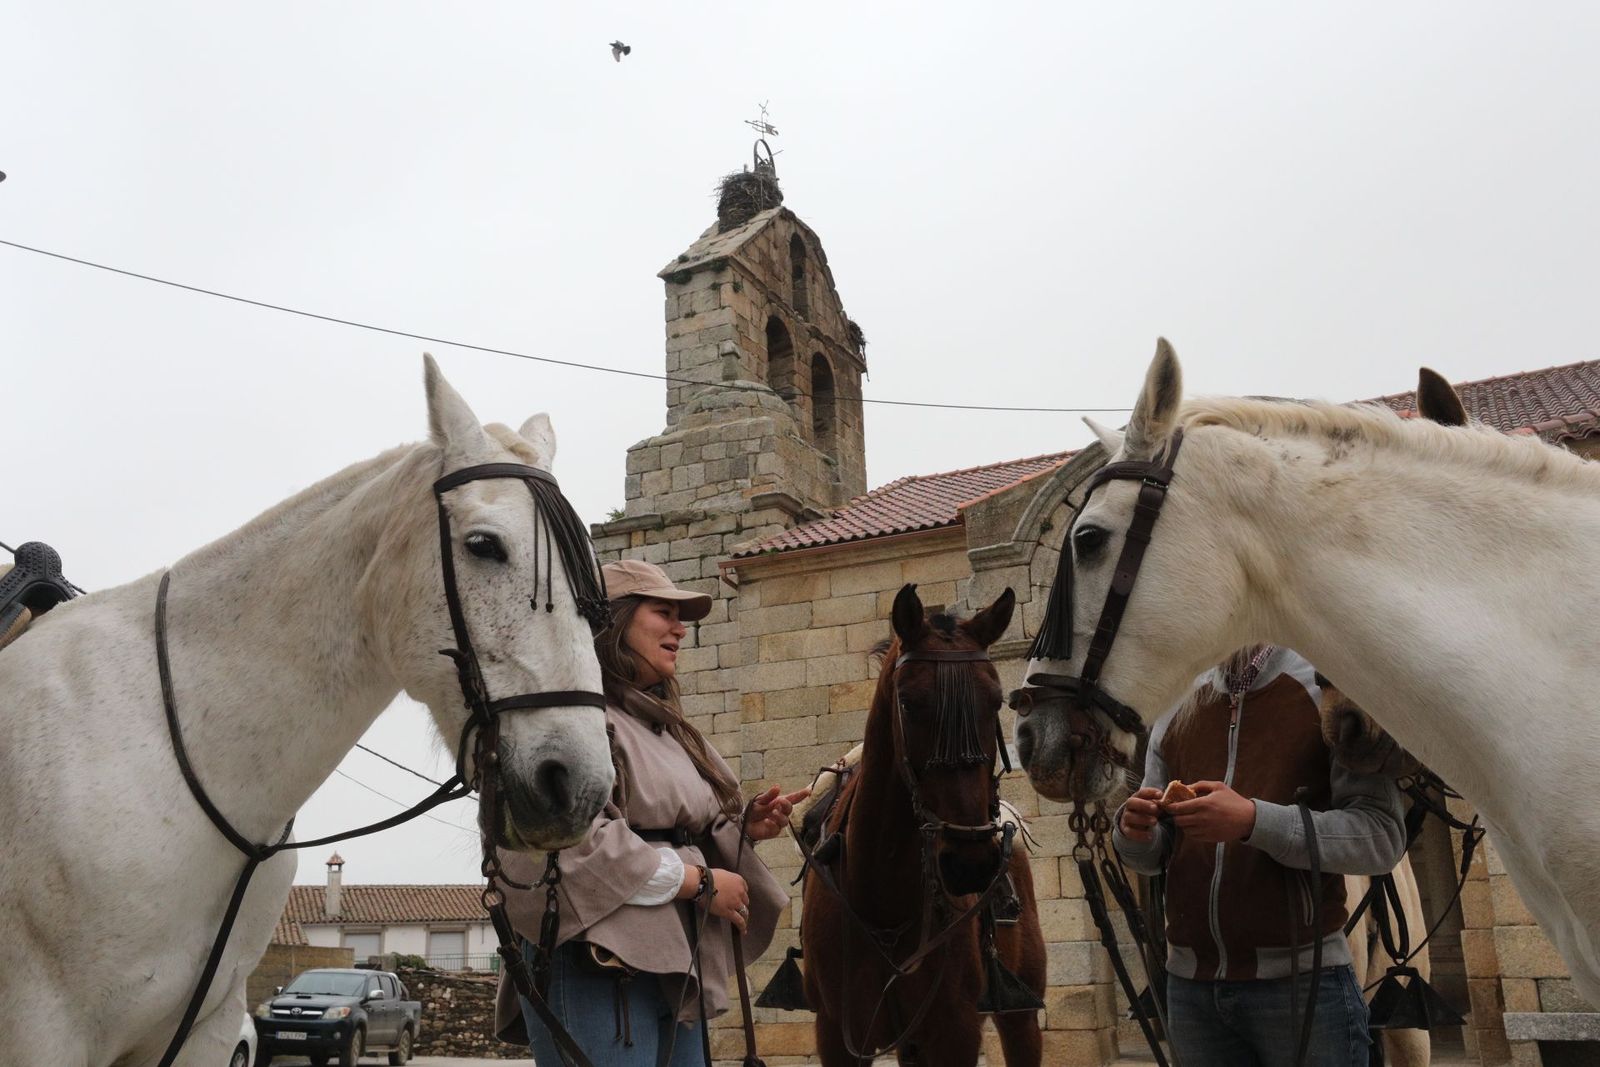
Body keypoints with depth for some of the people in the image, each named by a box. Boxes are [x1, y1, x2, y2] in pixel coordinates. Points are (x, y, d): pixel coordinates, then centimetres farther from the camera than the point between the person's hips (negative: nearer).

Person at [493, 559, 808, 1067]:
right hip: (596, 965, -9)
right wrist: (697, 881, -18)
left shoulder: (661, 723, 20)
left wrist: (745, 829, 4)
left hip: (679, 965, 9)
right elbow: (568, 840, -25)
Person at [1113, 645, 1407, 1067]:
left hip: (1303, 982, -4)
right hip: (1190, 981, 4)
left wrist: (1253, 820, -27)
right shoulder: (1175, 711, 8)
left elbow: (1382, 836, -14)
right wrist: (1135, 831, -12)